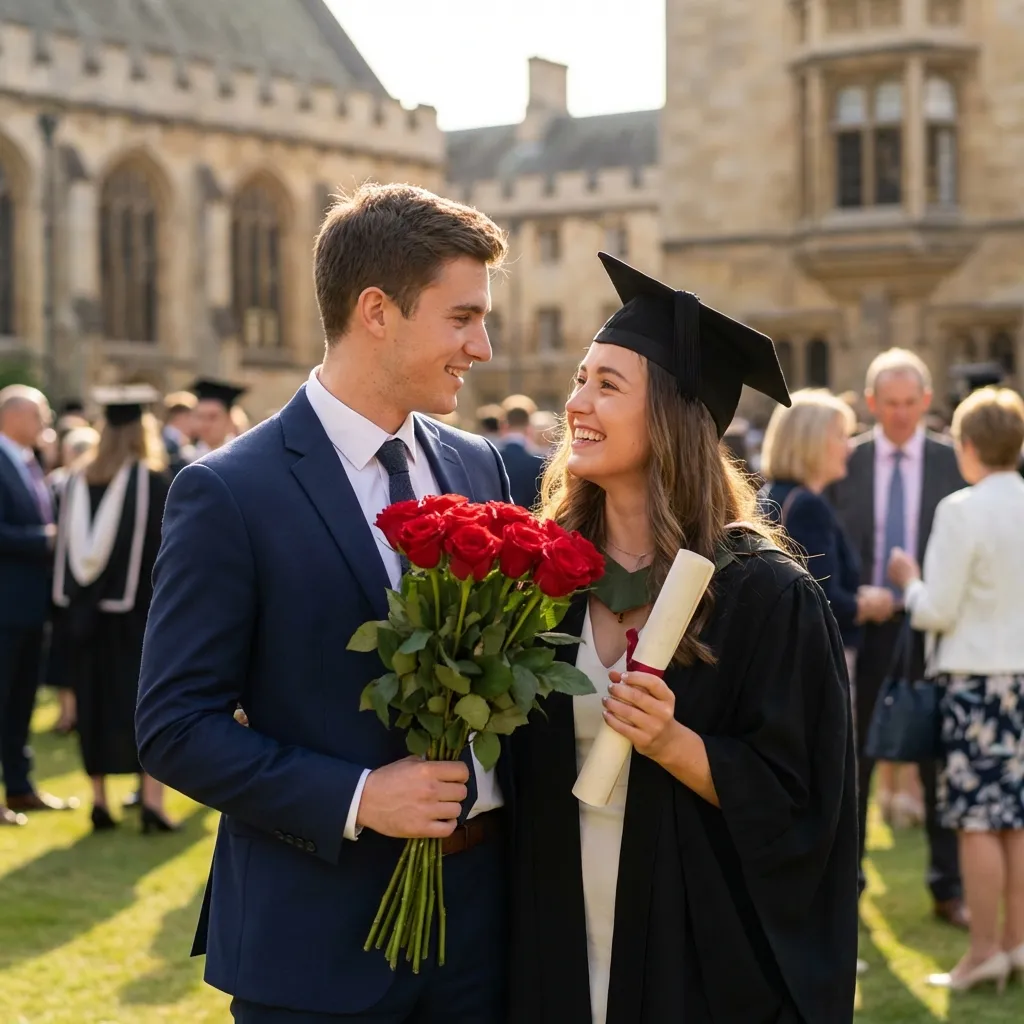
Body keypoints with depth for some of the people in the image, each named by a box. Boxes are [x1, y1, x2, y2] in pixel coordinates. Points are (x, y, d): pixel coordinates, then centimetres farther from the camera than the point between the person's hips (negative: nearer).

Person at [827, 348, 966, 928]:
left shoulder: (953, 462, 0)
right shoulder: (846, 462, 1)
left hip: (932, 628, 0)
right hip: (862, 626, 0)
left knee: (940, 760, 6)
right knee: (853, 758, 9)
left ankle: (949, 889, 16)